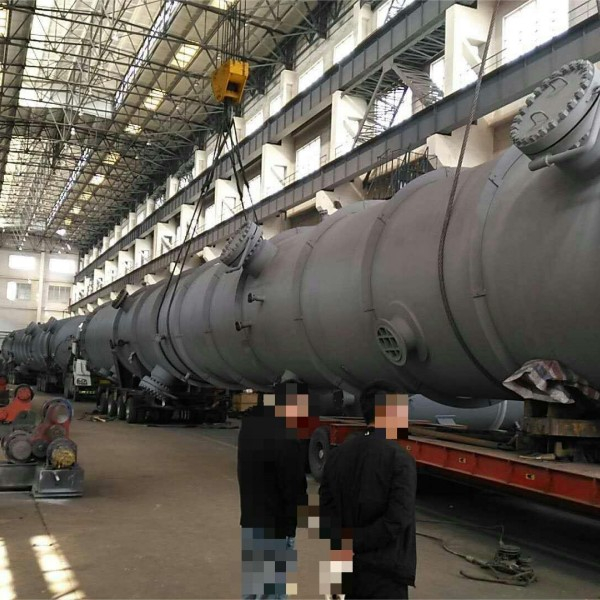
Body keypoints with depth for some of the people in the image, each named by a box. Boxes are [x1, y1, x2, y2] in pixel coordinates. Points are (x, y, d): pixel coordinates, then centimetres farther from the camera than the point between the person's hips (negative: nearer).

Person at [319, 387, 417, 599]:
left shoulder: (338, 454, 3)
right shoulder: (400, 458, -14)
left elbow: (326, 513, 2)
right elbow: (397, 521, -21)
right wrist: (352, 544, -13)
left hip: (349, 571, 6)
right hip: (384, 574, -6)